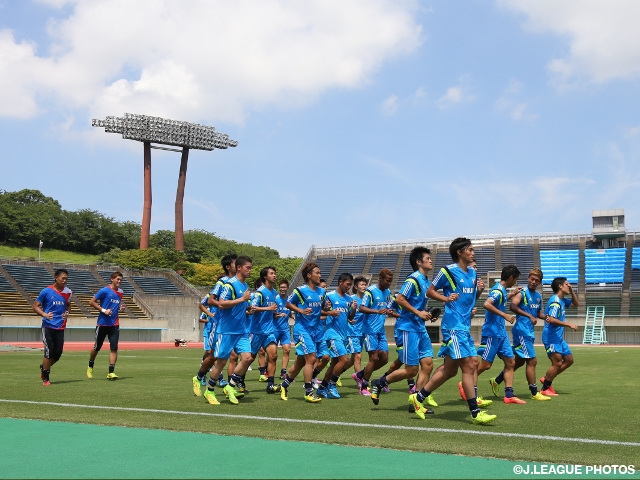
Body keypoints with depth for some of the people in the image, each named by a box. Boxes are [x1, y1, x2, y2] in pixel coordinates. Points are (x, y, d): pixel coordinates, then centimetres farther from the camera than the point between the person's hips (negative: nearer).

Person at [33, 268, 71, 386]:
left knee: (58, 353, 4)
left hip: (60, 327, 4)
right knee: (49, 352, -7)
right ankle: (45, 378, 9)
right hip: (48, 326, -4)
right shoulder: (46, 291, -7)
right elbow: (35, 306, -2)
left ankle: (43, 367, 33)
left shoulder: (67, 292, 5)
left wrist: (67, 312, 1)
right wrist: (45, 315, -19)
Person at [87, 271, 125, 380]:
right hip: (102, 323, -4)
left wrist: (120, 306, 5)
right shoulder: (104, 291, -9)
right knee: (97, 347, 9)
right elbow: (91, 302, -8)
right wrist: (103, 310, -16)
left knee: (114, 348, -8)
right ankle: (90, 367, 33)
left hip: (114, 324, 4)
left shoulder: (120, 292, 10)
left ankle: (111, 372, -6)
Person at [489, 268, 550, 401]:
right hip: (521, 331, -9)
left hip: (529, 332, 9)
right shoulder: (522, 293, -12)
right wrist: (529, 316, -35)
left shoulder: (538, 296, 13)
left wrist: (546, 317, 4)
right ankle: (534, 393, 2)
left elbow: (539, 313, 26)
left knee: (519, 362, 15)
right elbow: (512, 306, -30)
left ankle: (496, 381, 28)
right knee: (532, 361, -7)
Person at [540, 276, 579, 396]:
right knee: (557, 363, -10)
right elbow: (551, 320, -28)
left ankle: (546, 379, 20)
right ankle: (545, 389, 1)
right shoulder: (555, 301, -17)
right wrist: (569, 325, -23)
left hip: (559, 338, 10)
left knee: (569, 360, 13)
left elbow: (575, 304, 29)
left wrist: (571, 291, 12)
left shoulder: (562, 300, 13)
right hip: (551, 337, -10)